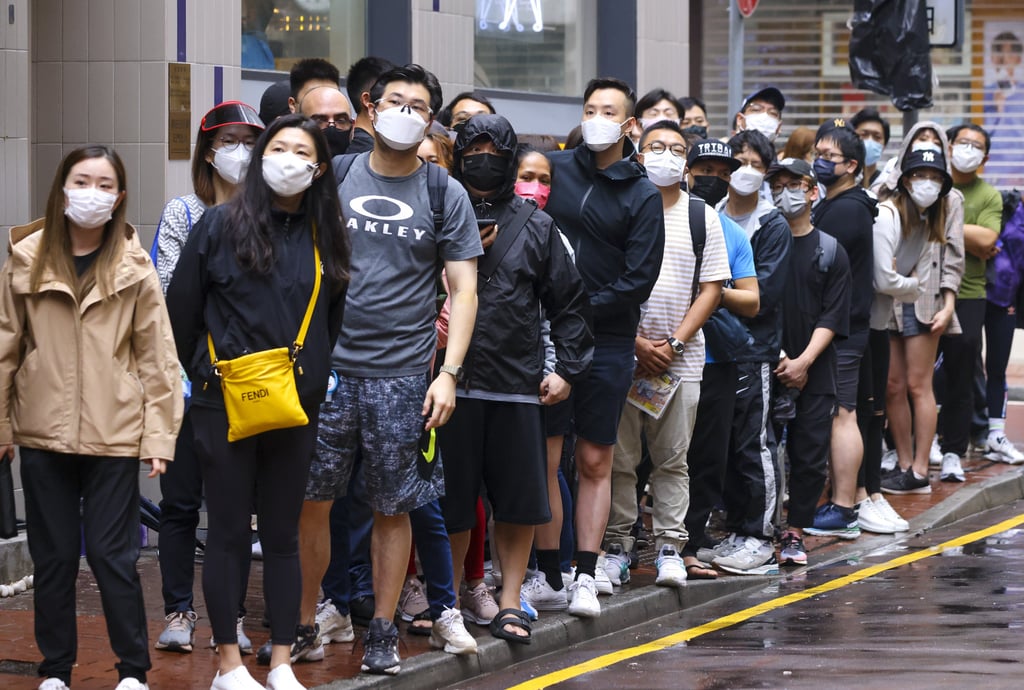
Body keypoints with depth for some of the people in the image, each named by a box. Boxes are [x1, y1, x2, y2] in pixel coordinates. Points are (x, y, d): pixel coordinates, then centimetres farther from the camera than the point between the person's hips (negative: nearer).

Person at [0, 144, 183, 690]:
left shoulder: (133, 269, -2)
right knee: (53, 556, 8)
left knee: (112, 556, -1)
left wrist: (160, 435, -6)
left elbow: (157, 357, -2)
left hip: (114, 436, -2)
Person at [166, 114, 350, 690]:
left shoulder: (326, 238, 7)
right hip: (225, 404, -2)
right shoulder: (223, 225, -2)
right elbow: (182, 308, 3)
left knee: (283, 535, 7)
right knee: (229, 535, 2)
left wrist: (318, 378, 10)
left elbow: (332, 319, 15)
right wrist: (203, 373, 9)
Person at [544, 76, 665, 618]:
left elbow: (638, 282, -4)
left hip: (606, 342, -1)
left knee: (595, 461, 3)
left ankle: (585, 575, 7)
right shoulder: (553, 169, 5)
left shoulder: (641, 196, 1)